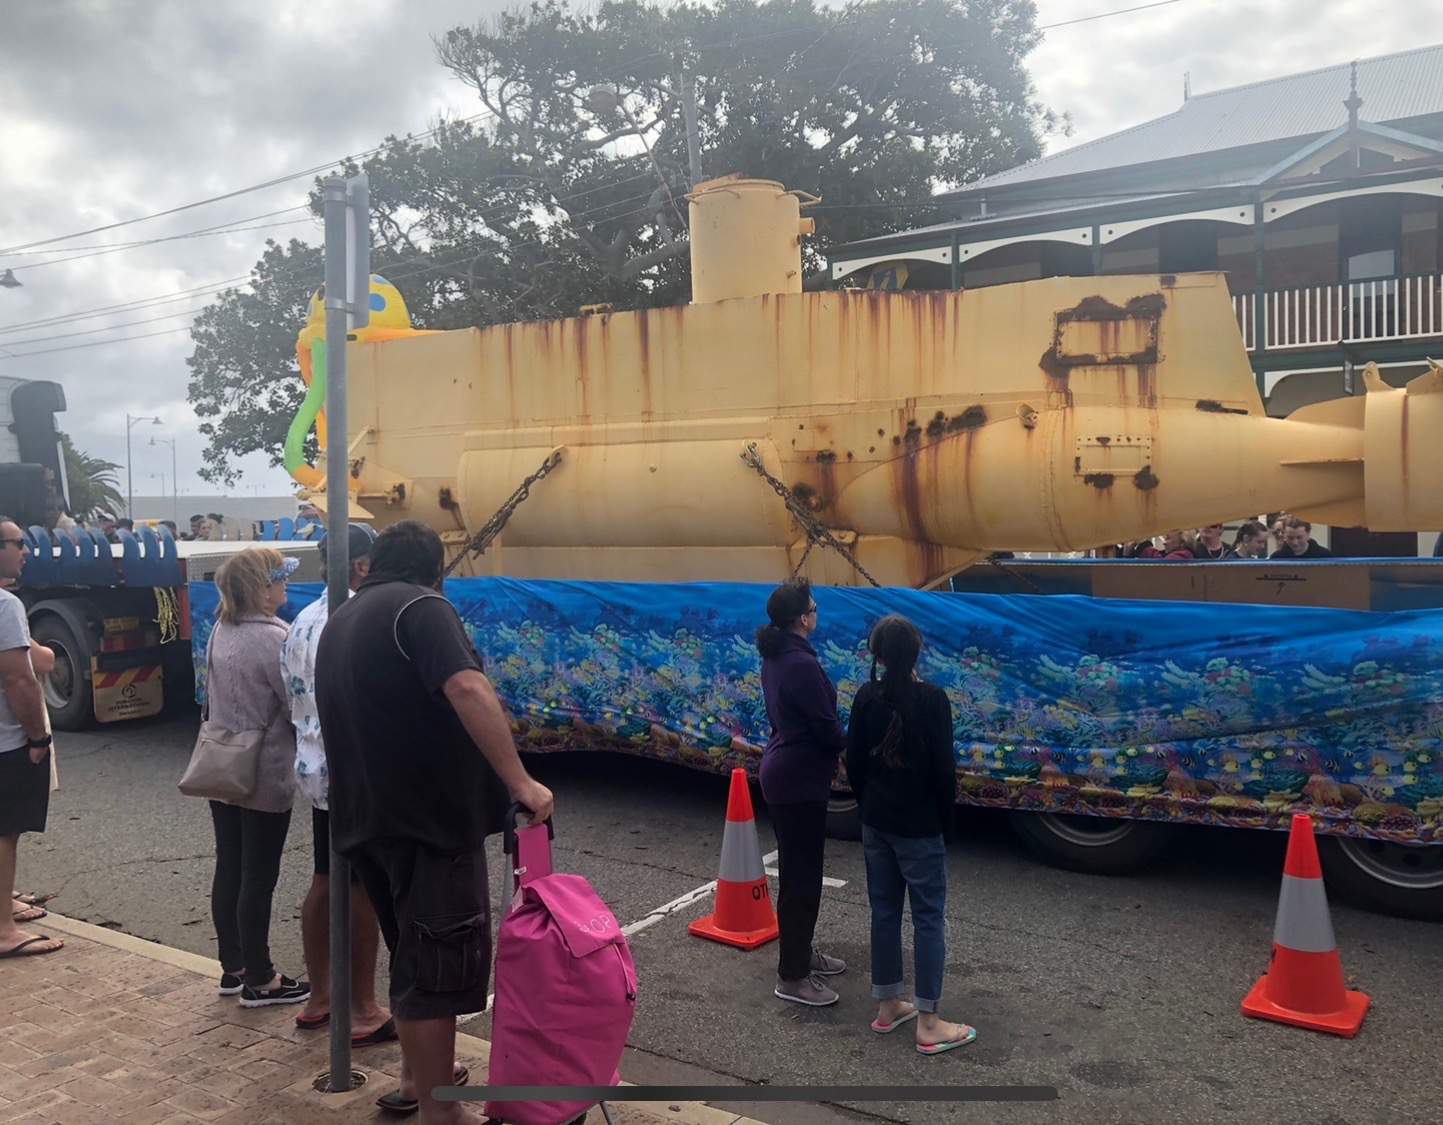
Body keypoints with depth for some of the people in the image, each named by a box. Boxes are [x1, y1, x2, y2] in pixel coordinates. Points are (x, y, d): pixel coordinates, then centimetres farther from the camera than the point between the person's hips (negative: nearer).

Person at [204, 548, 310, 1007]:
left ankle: (233, 967, 27)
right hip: (264, 776, -8)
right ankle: (260, 980, 13)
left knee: (229, 871, 15)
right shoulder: (273, 638, -21)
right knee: (258, 879, 2)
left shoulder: (220, 632, 5)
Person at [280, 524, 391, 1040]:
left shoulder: (303, 621, 9)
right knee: (363, 891, 1)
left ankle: (318, 999, 28)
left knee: (324, 882, 17)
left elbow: (297, 699, 14)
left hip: (315, 768, 9)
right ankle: (363, 1013, 12)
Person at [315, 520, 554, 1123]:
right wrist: (519, 780, -29)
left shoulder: (339, 621, 17)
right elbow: (468, 690, -27)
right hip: (427, 814, -9)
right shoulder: (420, 606, -11)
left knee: (413, 954, 22)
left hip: (368, 816, 9)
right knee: (441, 962, 0)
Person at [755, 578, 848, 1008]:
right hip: (800, 779, -10)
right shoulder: (802, 664, -23)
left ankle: (800, 950, 35)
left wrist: (837, 743, 7)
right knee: (801, 875, -1)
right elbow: (826, 727, -19)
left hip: (783, 771, 10)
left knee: (797, 868, 21)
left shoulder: (775, 658, 7)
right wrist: (852, 746, 1)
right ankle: (792, 977, 7)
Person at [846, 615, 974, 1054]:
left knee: (884, 911, 15)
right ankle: (929, 1024, 6)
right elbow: (944, 767, -14)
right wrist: (945, 818, 0)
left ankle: (887, 1006, 25)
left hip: (876, 823, 5)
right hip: (919, 826, -5)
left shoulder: (867, 697, -3)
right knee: (929, 918, 3)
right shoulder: (932, 699, -16)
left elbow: (853, 761, 3)